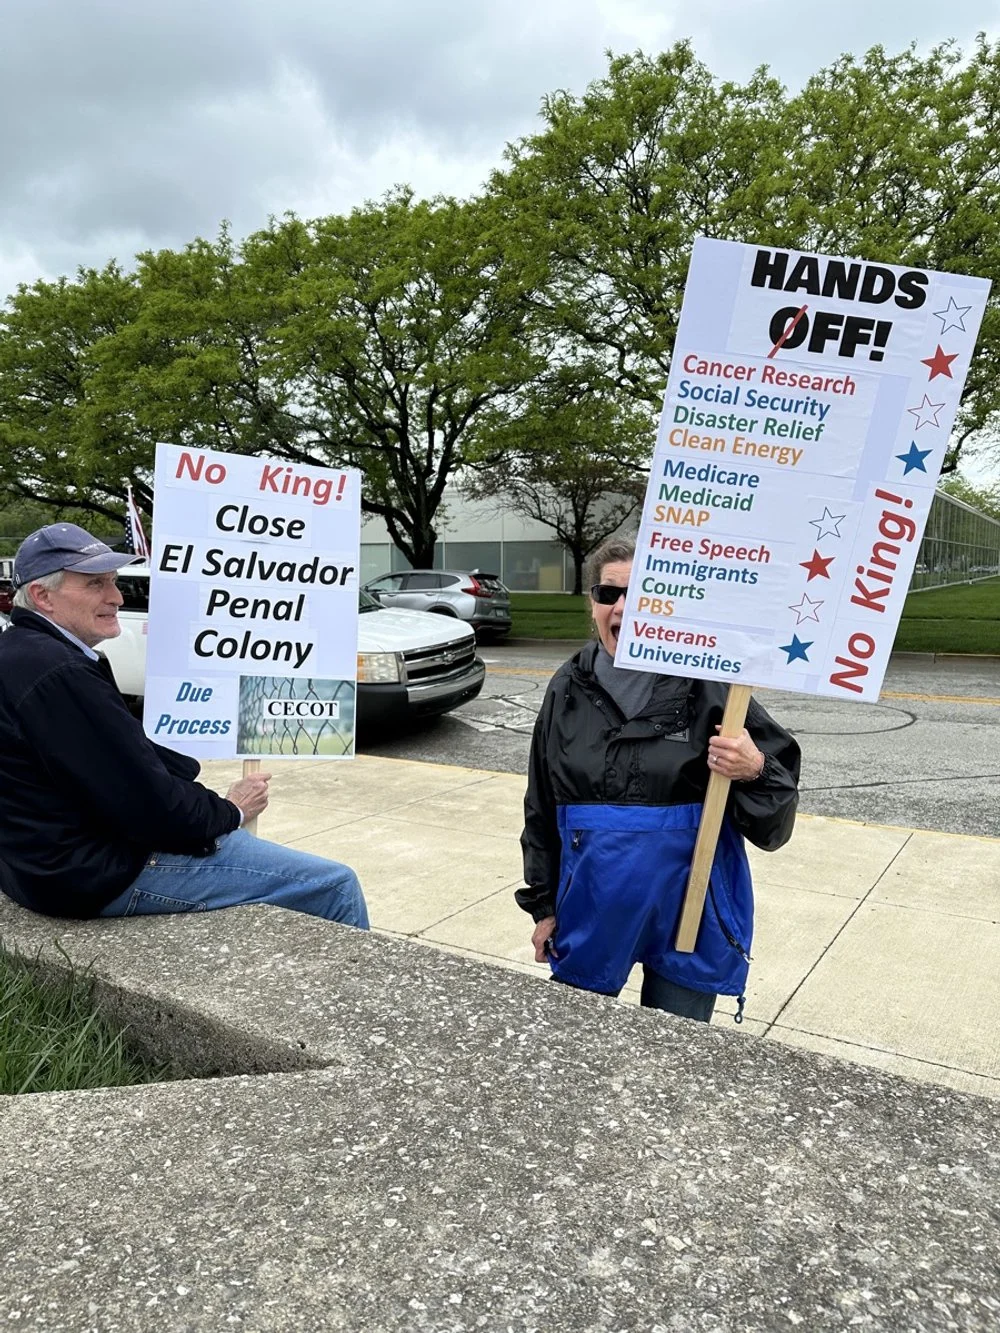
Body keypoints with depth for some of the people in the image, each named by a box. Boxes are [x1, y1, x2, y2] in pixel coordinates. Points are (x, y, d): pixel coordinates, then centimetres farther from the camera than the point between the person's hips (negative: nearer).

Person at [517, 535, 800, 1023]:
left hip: (688, 918, -3)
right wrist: (544, 905, 12)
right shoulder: (568, 689, -1)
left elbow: (773, 826, -9)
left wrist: (753, 772, -29)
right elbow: (542, 808, 9)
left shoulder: (707, 686, -13)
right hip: (590, 916, 3)